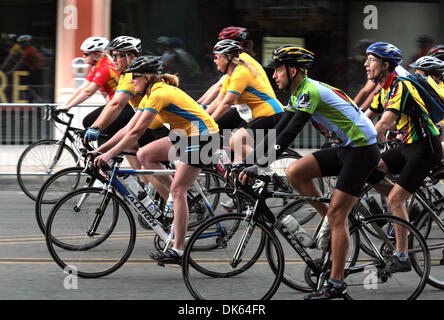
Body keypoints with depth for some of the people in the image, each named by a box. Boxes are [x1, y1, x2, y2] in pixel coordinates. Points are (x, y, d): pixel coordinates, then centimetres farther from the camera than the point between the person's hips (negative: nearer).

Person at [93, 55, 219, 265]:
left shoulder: (159, 94, -20)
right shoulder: (152, 94, 10)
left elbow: (136, 132, -24)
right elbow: (129, 128, 10)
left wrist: (109, 154, -23)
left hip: (202, 137, -9)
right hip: (185, 135, 9)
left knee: (177, 190, -11)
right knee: (144, 155, 2)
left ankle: (177, 250, -10)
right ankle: (181, 199, 8)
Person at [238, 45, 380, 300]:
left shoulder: (310, 91, -18)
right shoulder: (300, 94, 12)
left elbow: (289, 134, -25)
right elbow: (279, 131, 13)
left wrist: (260, 166, -27)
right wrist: (249, 162, 7)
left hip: (363, 150, -9)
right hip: (346, 148, 9)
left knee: (336, 215, -10)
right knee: (295, 173, -2)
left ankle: (336, 284, -6)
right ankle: (332, 223, 8)